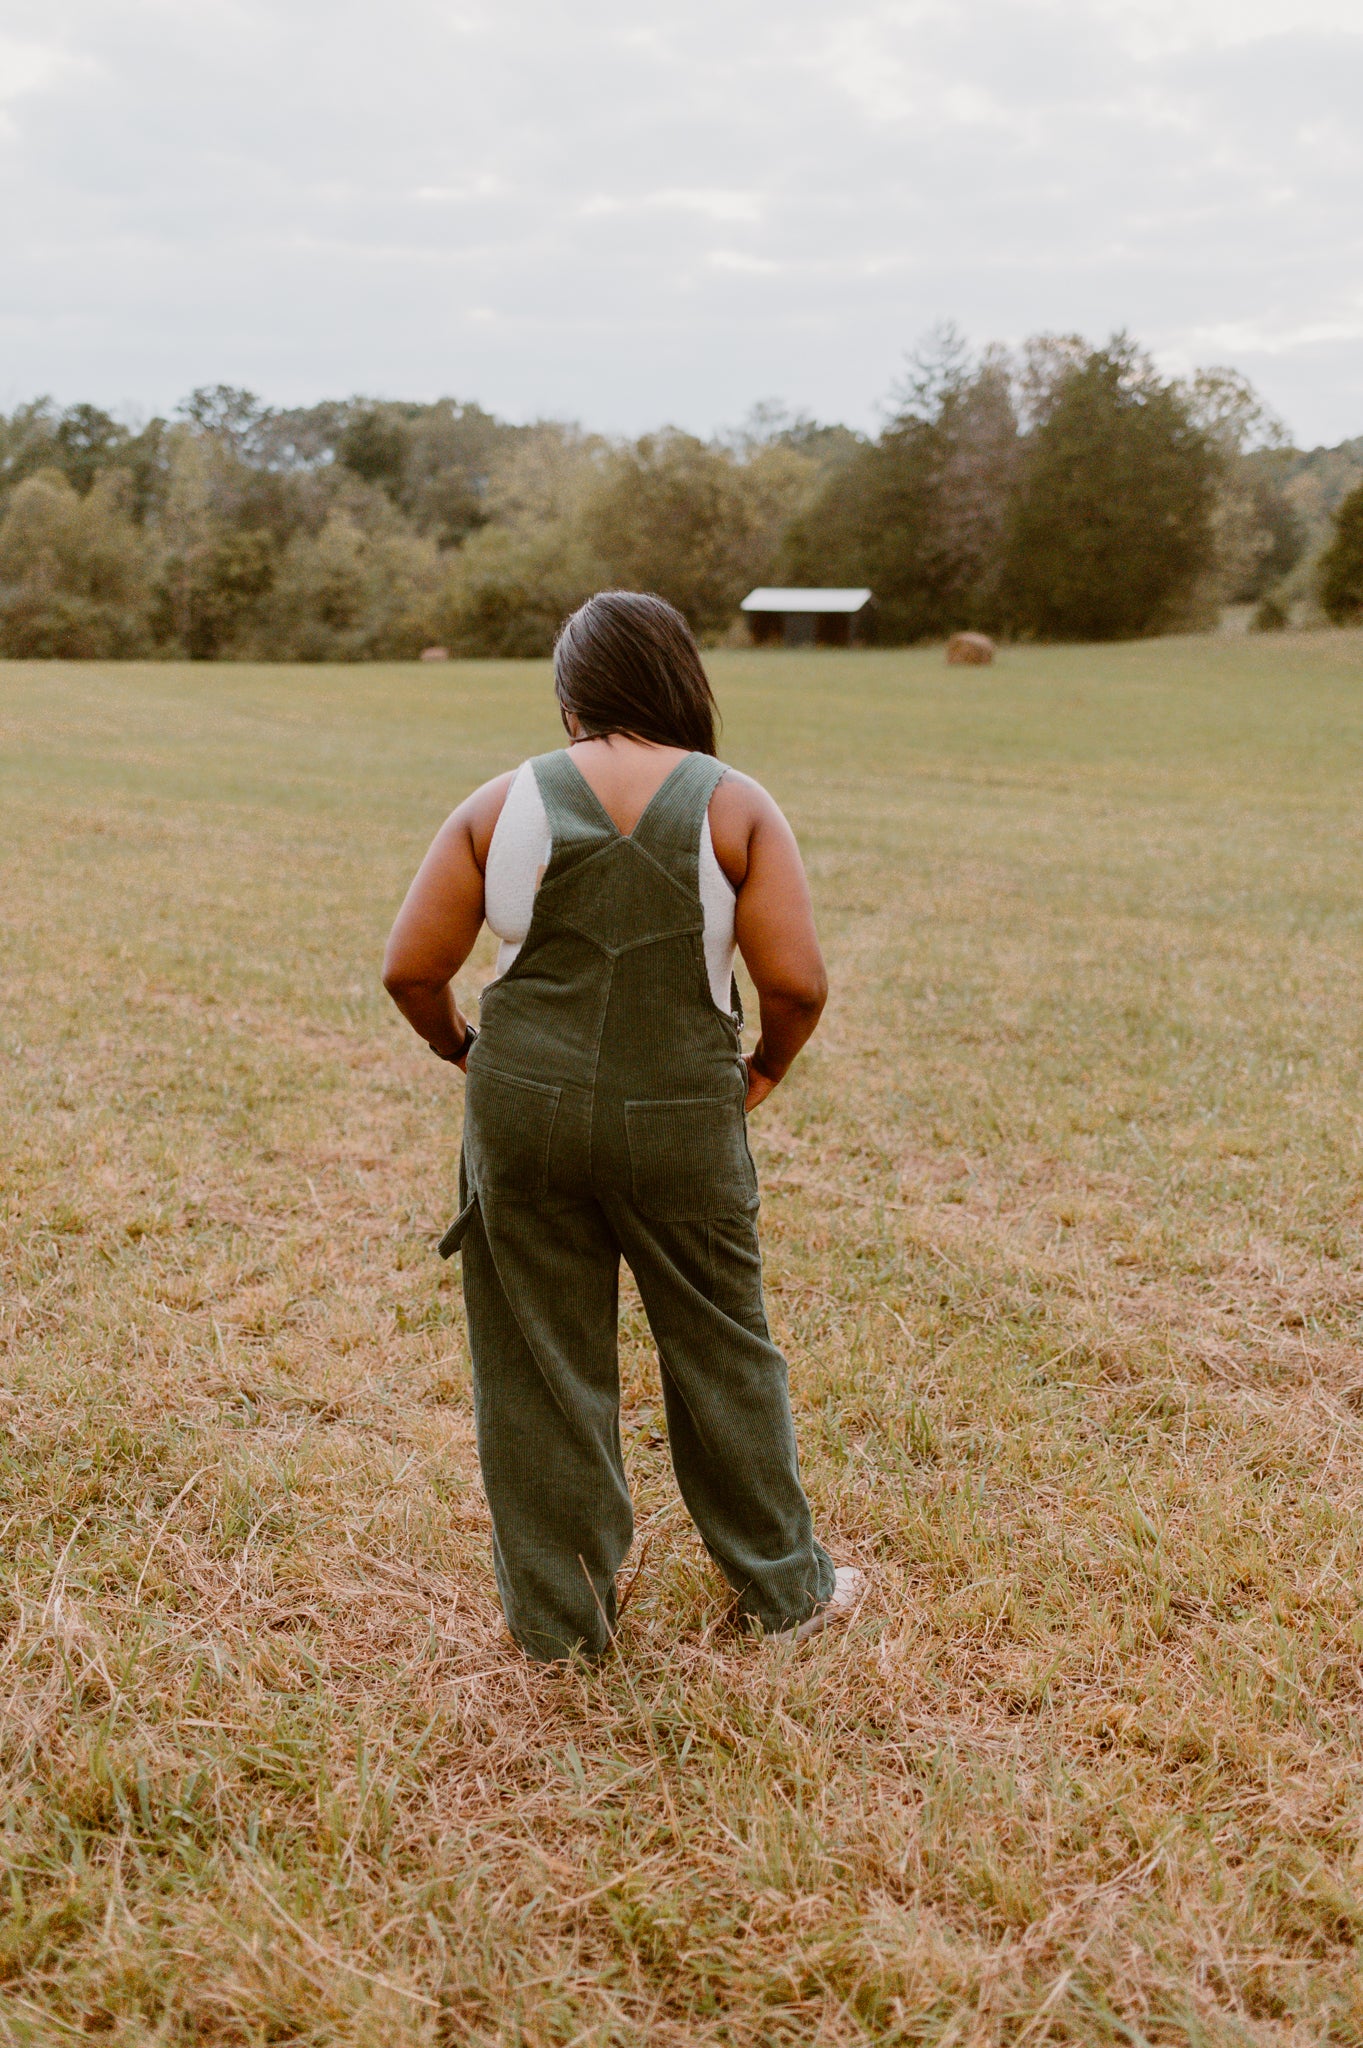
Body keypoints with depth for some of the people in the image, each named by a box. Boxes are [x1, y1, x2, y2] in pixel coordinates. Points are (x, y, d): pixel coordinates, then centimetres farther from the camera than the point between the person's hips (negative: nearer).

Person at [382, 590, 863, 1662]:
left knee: (540, 1363, 13)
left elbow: (411, 969, -2)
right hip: (683, 1123, -1)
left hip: (525, 1107, 1)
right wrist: (767, 1065, 8)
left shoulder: (502, 805, -1)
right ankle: (784, 1585, 33)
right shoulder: (737, 807, -4)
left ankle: (559, 1616, 28)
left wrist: (465, 1050, 16)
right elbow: (798, 982, -11)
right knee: (721, 1348, 16)